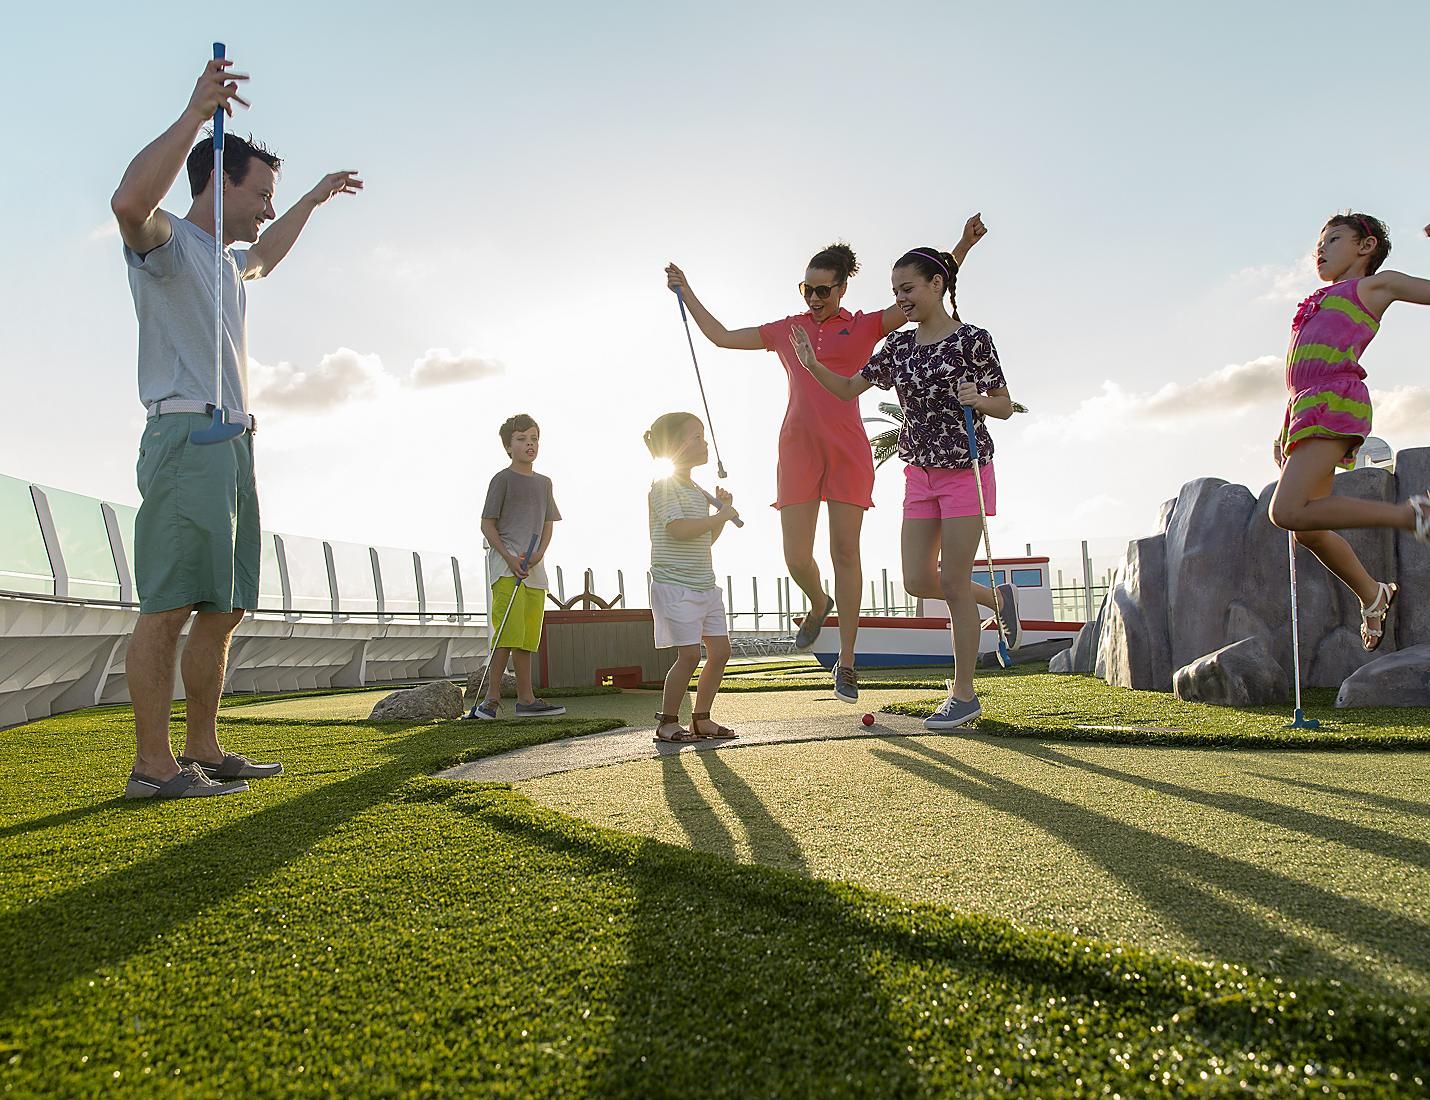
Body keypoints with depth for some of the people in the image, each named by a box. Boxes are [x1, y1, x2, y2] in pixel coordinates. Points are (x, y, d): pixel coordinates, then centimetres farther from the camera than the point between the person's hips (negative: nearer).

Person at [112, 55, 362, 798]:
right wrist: (197, 111, -21)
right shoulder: (167, 243, -1)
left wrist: (313, 200, 51)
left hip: (232, 446, 10)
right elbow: (130, 200, -25)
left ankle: (203, 752, 13)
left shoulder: (225, 261, 26)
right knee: (169, 606, -12)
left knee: (222, 609, 7)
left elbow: (265, 256, 50)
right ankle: (152, 764, -10)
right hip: (187, 437, -10)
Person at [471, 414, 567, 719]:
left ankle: (526, 700, 13)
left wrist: (538, 554, -2)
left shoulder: (544, 482, 17)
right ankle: (492, 697, -10)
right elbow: (487, 525, -4)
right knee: (508, 633, -14)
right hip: (505, 564, -6)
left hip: (534, 568, 6)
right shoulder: (503, 479, -1)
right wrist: (509, 558, -15)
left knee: (527, 636, 8)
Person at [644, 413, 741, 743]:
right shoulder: (663, 485, -9)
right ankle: (667, 722, 2)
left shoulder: (698, 492, 18)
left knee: (720, 651, 6)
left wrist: (723, 511, 12)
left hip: (704, 585, 9)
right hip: (674, 585, -9)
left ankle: (701, 718, 16)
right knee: (689, 654, -11)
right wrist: (721, 516, -14)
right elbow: (679, 529, -23)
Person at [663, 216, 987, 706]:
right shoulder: (785, 330, 14)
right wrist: (686, 293, 19)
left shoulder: (865, 327, 8)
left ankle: (846, 662, 4)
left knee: (845, 552, -3)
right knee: (796, 557, -4)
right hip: (797, 450, 2)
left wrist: (963, 245, -9)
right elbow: (721, 336, 20)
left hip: (847, 451, -2)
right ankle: (818, 604, 32)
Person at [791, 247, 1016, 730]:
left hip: (965, 472, -6)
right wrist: (813, 365, -8)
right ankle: (994, 598, 31)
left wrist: (977, 399, -25)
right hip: (920, 474, 6)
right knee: (918, 580, 3)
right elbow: (849, 389, 9)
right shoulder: (899, 345, 7)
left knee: (953, 582, -5)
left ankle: (964, 694, 8)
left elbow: (1005, 406, -4)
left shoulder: (972, 340, -9)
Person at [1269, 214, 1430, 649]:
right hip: (1305, 408, 7)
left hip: (1335, 402, -7)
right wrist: (1284, 433, 23)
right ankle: (1372, 593, 25)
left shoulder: (1375, 285, 13)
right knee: (1307, 530, 6)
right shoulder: (1320, 304, 30)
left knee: (1287, 512, -25)